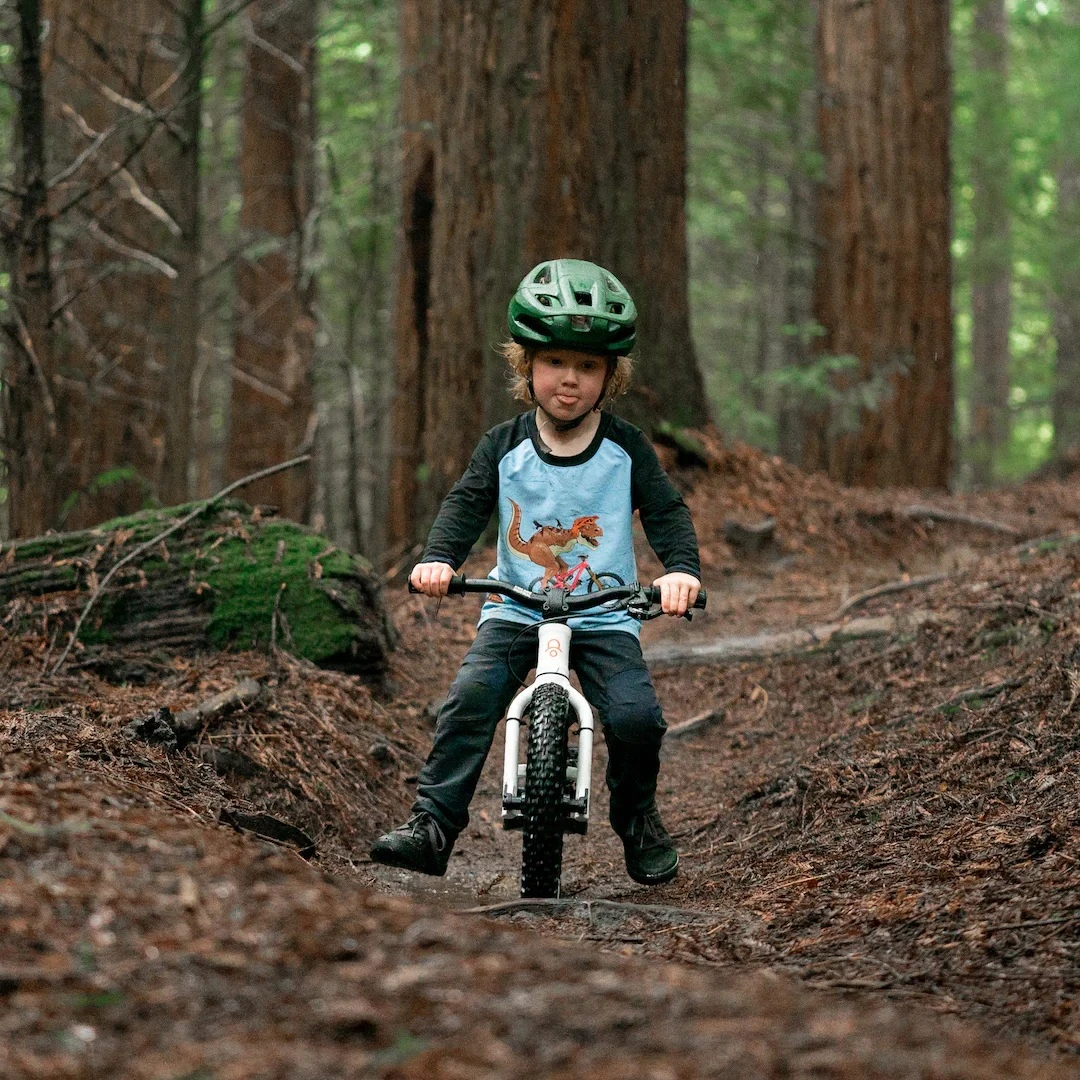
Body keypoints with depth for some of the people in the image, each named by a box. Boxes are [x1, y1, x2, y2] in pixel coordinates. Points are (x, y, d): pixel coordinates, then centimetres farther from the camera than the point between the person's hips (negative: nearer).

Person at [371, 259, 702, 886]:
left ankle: (638, 818, 9)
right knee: (470, 700, -23)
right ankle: (433, 826, -18)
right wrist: (439, 559, -25)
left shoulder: (627, 448, 0)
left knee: (636, 716, -20)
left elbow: (667, 511, -4)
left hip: (604, 617, -1)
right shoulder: (505, 447, 1)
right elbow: (467, 504, -5)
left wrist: (681, 570, -24)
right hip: (516, 609, 1)